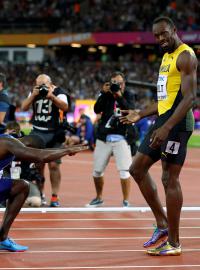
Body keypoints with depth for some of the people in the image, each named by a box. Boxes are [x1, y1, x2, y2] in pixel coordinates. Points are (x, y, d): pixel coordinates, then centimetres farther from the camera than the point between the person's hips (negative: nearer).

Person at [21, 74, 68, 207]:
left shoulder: (58, 92, -3)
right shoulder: (34, 92, 7)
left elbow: (65, 107, -18)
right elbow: (24, 107, 1)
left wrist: (51, 96, -29)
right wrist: (33, 95, -12)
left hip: (53, 133, -3)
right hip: (37, 133, 3)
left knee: (54, 165, -6)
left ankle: (55, 196, -1)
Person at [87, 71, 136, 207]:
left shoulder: (128, 95, 1)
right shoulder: (106, 95, 5)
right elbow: (97, 109, -9)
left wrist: (120, 96, -23)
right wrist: (103, 93, -17)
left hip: (121, 138, -3)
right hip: (103, 137, 3)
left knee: (124, 170, -12)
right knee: (97, 171, 9)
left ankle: (126, 201, -3)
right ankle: (99, 198, 28)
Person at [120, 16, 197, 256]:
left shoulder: (185, 56, -12)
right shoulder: (167, 57, 18)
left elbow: (189, 97, -21)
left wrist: (167, 128, -28)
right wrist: (140, 115, 24)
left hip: (177, 123, -10)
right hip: (163, 120, 10)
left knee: (169, 178, -7)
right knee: (137, 168, 10)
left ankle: (173, 243, 1)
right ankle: (163, 225, 16)